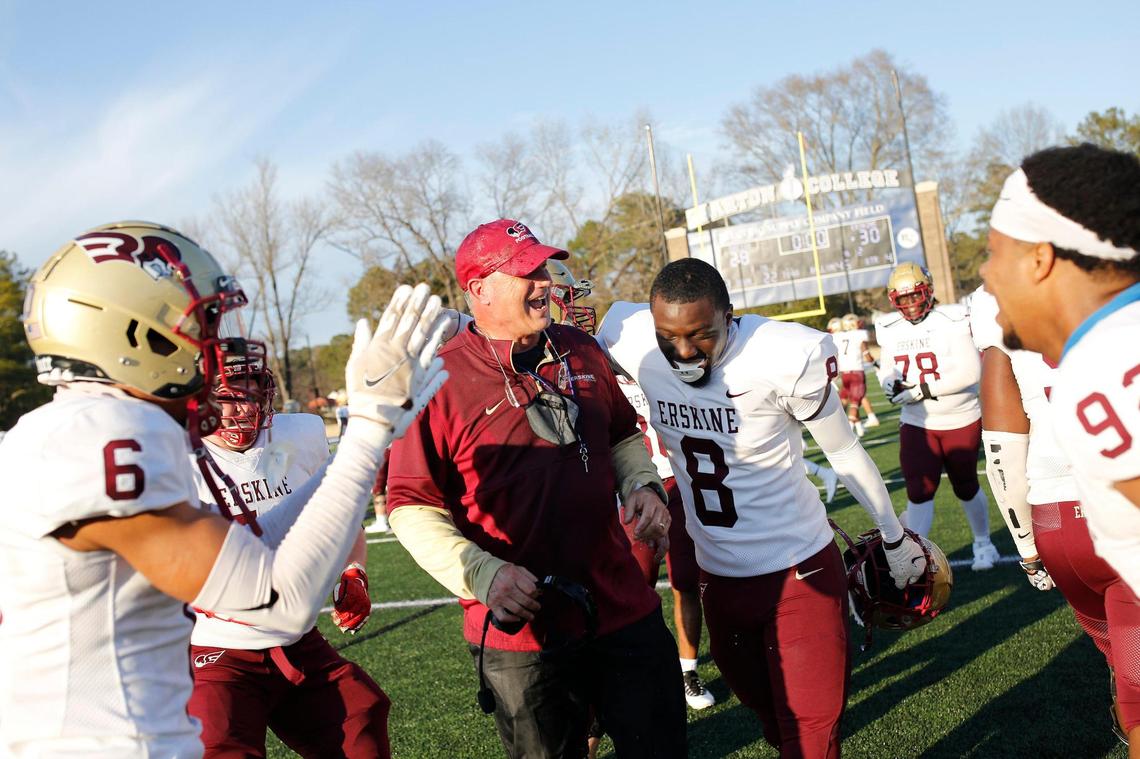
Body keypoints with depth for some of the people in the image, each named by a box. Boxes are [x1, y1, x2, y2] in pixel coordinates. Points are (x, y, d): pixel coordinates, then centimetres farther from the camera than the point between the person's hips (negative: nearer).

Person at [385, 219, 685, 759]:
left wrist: (641, 485, 1)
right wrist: (481, 573, -22)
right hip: (518, 631, -5)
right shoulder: (442, 381, -13)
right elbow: (412, 507, -10)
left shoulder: (583, 354, 5)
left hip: (623, 608, 5)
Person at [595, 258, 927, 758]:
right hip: (717, 572, 4)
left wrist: (895, 537, 5)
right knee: (766, 710, 19)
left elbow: (844, 453, -7)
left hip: (799, 568, -4)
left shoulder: (784, 356, -22)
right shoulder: (629, 340, -14)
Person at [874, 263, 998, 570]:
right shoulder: (891, 329, -1)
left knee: (966, 487, 14)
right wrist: (890, 381, -13)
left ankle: (983, 543, 38)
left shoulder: (951, 320, -18)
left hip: (960, 421, -3)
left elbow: (971, 371, -22)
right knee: (918, 491, -8)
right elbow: (886, 367, 12)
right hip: (917, 424, 3)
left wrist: (923, 389, -25)